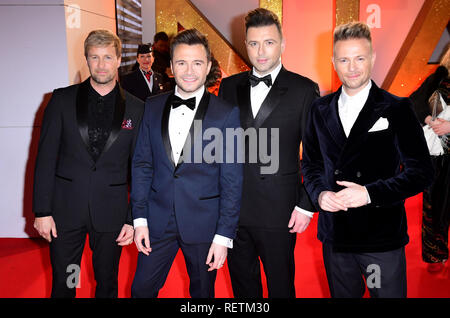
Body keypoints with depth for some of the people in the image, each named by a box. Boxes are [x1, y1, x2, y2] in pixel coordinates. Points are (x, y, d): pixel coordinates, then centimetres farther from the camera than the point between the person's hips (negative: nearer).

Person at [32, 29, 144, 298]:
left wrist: (134, 219, -2)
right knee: (63, 283, 12)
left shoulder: (136, 109, 0)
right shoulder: (62, 99, 1)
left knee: (107, 283, 15)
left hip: (111, 212, 0)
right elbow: (46, 158, 0)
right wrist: (42, 211, -4)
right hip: (66, 209, 0)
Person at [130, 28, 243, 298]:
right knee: (141, 289, 13)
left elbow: (232, 182, -8)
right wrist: (140, 218, 1)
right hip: (158, 220, 3)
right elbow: (142, 164, 6)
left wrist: (224, 236, -10)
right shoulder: (153, 107, 3)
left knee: (202, 291, 16)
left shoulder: (226, 114, -9)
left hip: (203, 224, -2)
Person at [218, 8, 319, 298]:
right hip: (233, 208, 4)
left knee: (281, 285, 14)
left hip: (279, 212, -3)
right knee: (242, 284, 20)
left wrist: (307, 206, -7)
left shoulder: (304, 89, -5)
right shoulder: (229, 86, 6)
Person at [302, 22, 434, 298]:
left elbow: (421, 171, -8)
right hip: (335, 236, 3)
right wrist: (319, 193, -9)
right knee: (341, 294, 19)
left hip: (383, 237, -3)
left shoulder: (397, 109, -6)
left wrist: (370, 193, -20)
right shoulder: (320, 110, 5)